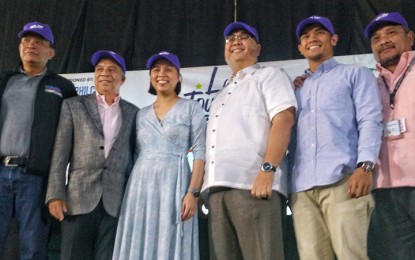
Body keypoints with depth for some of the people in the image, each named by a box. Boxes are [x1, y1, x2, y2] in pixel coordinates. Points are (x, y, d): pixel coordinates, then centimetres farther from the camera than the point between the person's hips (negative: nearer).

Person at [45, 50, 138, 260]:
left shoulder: (133, 113, 14)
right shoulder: (73, 106, 11)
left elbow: (136, 158, 12)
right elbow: (60, 154, 4)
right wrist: (55, 194, -5)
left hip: (117, 202, 1)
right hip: (79, 198, 0)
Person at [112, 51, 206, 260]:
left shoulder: (191, 107, 4)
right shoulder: (142, 114, 18)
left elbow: (200, 152, -4)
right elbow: (137, 153, 18)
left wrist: (193, 192, -15)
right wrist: (130, 191, 8)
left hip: (174, 185, -4)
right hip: (141, 186, 4)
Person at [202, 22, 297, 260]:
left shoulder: (270, 76, 10)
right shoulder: (224, 93, 32)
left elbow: (284, 119, -7)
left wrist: (267, 169, -19)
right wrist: (207, 185, 15)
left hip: (254, 182, -7)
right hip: (218, 187, 7)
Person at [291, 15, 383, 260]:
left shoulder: (356, 74, 16)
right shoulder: (298, 88, 30)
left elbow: (370, 120, 2)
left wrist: (365, 165, -13)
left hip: (343, 179, -4)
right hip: (303, 187, 4)